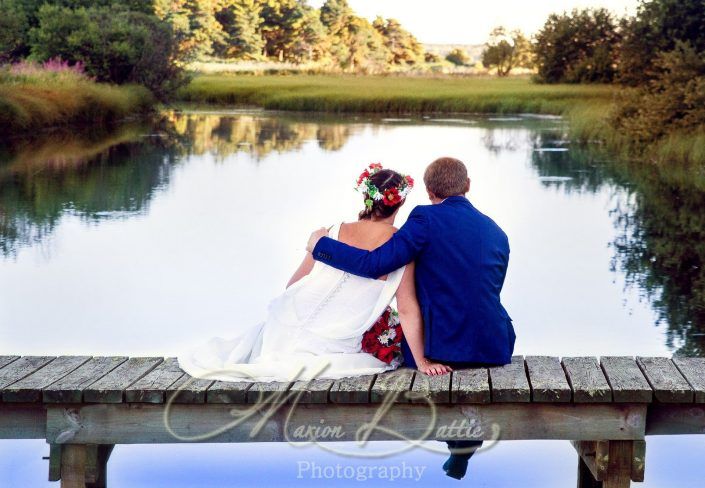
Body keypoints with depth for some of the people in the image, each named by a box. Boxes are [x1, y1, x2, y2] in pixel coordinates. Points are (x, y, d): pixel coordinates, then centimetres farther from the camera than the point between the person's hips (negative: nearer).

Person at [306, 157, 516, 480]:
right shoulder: (497, 233, 11)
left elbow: (376, 264, -12)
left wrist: (321, 245, 1)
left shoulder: (427, 219, -7)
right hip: (495, 349, 4)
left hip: (442, 348, -3)